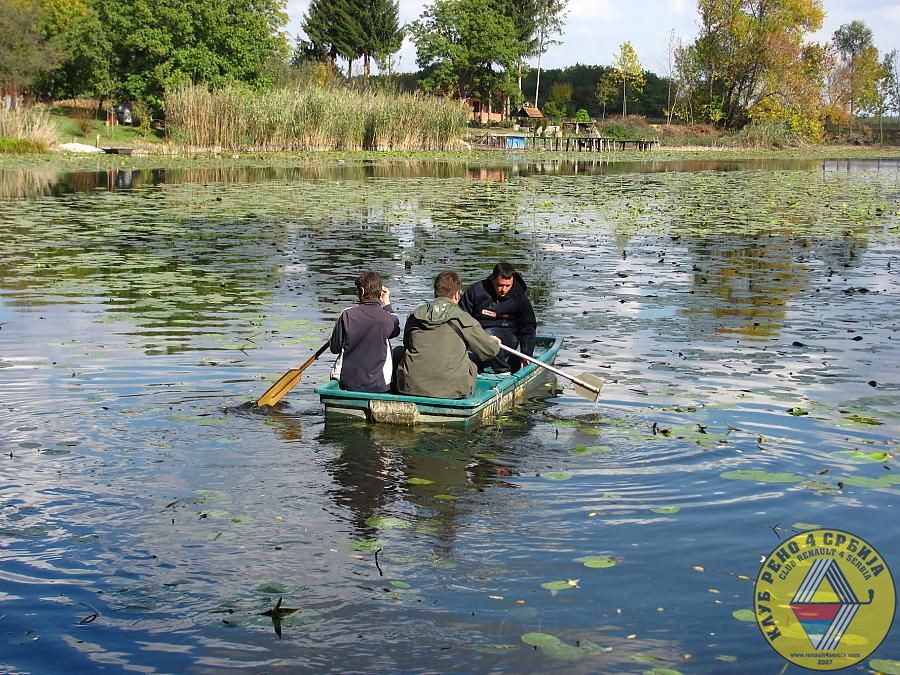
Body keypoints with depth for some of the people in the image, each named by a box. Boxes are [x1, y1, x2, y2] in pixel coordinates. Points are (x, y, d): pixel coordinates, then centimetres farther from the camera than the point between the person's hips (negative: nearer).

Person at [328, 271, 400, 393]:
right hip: (379, 385, -1)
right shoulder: (388, 318, -10)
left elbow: (334, 348, 0)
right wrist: (387, 304, 16)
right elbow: (395, 330, 16)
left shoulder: (347, 314, -9)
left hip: (348, 383, 1)